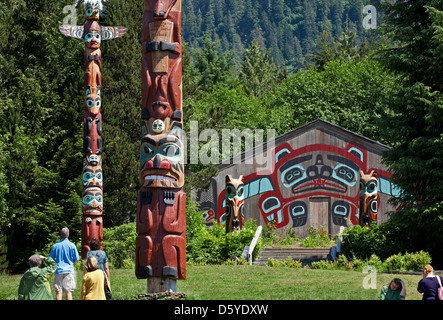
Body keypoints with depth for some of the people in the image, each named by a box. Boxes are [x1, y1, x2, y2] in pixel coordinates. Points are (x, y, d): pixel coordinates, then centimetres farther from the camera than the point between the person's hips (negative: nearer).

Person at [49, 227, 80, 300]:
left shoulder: (55, 246, 5)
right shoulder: (72, 245, -1)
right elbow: (77, 260, 1)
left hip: (58, 270, 2)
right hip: (69, 270, -1)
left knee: (59, 292, 0)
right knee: (68, 292, -3)